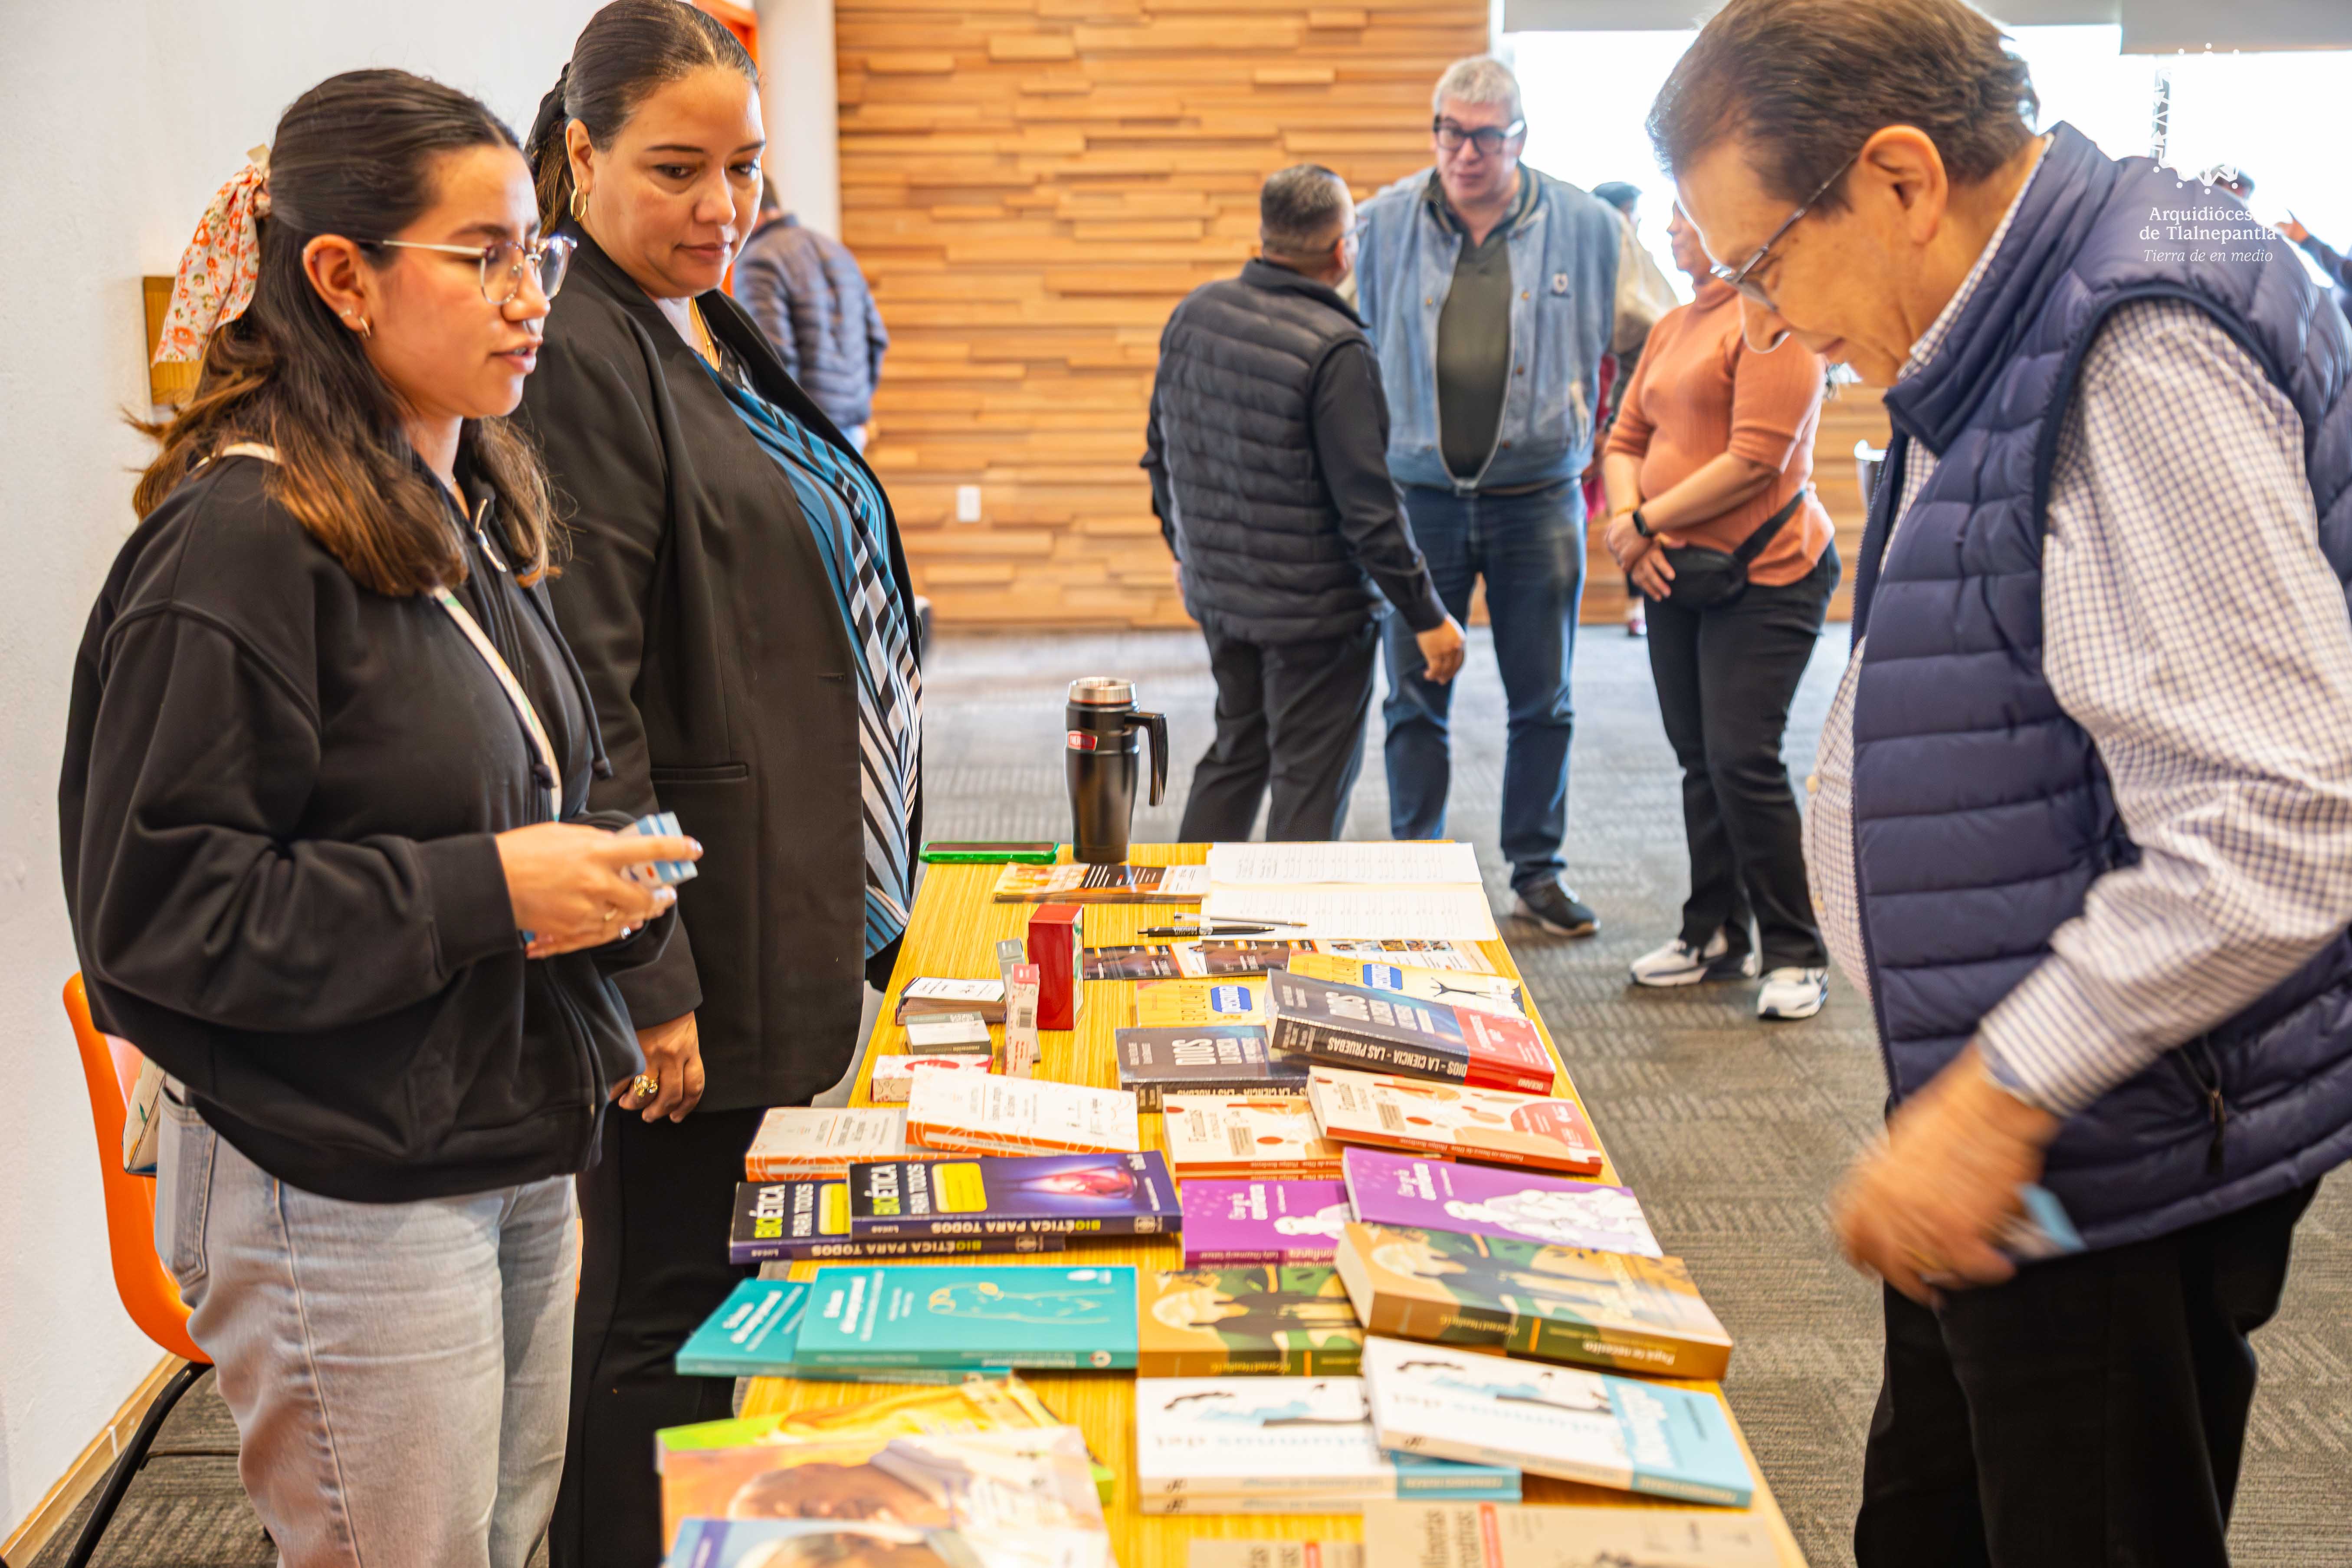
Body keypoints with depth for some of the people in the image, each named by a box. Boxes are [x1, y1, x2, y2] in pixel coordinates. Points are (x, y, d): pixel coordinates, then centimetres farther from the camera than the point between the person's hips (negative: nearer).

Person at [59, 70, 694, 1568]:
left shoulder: (473, 515, 11)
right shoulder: (242, 540, -16)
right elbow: (154, 907, -19)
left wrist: (598, 878, 2)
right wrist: (483, 894, -21)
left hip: (517, 1150, 8)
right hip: (344, 1202, -8)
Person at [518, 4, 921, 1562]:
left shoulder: (712, 334, 13)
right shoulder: (578, 356, -17)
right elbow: (587, 705, -22)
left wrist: (856, 898, 22)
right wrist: (650, 982, -23)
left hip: (783, 910, 9)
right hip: (685, 931, -9)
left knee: (705, 1272, 20)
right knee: (653, 1307, 3)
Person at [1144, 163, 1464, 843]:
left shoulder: (1195, 312, 2)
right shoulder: (1334, 349, -21)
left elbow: (1161, 449, 13)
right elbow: (1368, 505, -21)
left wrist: (1185, 546, 27)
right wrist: (1428, 615, -12)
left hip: (1217, 591, 7)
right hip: (1314, 609, -7)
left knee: (1234, 758, 23)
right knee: (1310, 786, 4)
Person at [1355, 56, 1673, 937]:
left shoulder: (1586, 227, -1)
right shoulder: (1386, 224, 1)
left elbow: (1653, 332, 9)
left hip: (1537, 498, 0)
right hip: (1419, 495, 0)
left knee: (1542, 701, 8)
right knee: (1415, 700, 7)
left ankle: (1537, 873, 23)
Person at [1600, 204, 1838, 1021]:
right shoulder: (1672, 328, 16)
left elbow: (1756, 457, -20)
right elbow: (1627, 439, 16)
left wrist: (1646, 521, -13)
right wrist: (1624, 522, -4)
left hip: (1767, 572, -8)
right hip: (1677, 576, 9)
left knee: (1743, 760, -11)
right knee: (1700, 762, 12)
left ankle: (1795, 954, 1)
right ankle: (1714, 933, 24)